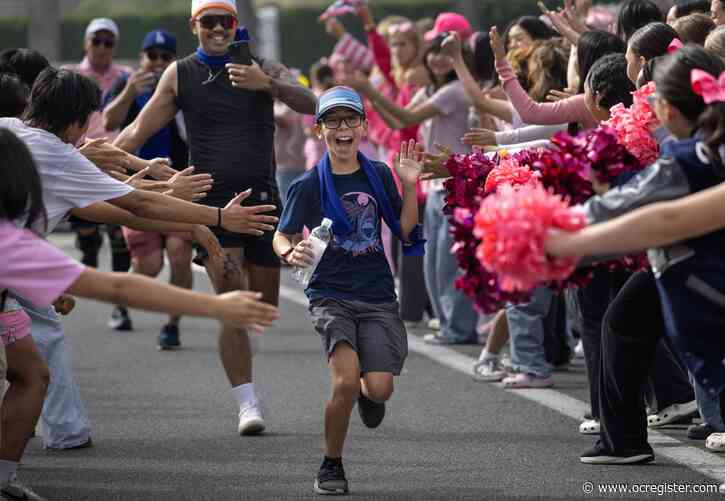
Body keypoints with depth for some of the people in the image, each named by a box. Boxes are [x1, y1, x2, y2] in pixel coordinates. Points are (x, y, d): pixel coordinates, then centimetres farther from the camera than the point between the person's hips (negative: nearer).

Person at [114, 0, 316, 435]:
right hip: (211, 199, -2)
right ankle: (248, 404, -14)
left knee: (265, 306, 9)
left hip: (262, 197, 2)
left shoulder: (265, 69, 5)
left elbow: (309, 104, -12)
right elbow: (139, 131, 10)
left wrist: (267, 84, -30)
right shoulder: (181, 74, 7)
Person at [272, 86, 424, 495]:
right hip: (331, 295, -2)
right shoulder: (309, 185, -2)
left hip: (378, 296, 2)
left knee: (379, 388, -11)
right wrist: (291, 252, -21)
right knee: (346, 381, -22)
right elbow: (282, 236, 2)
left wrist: (410, 186, -6)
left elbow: (405, 231, 8)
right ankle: (332, 466, 0)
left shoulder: (379, 175, 5)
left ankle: (367, 394, 29)